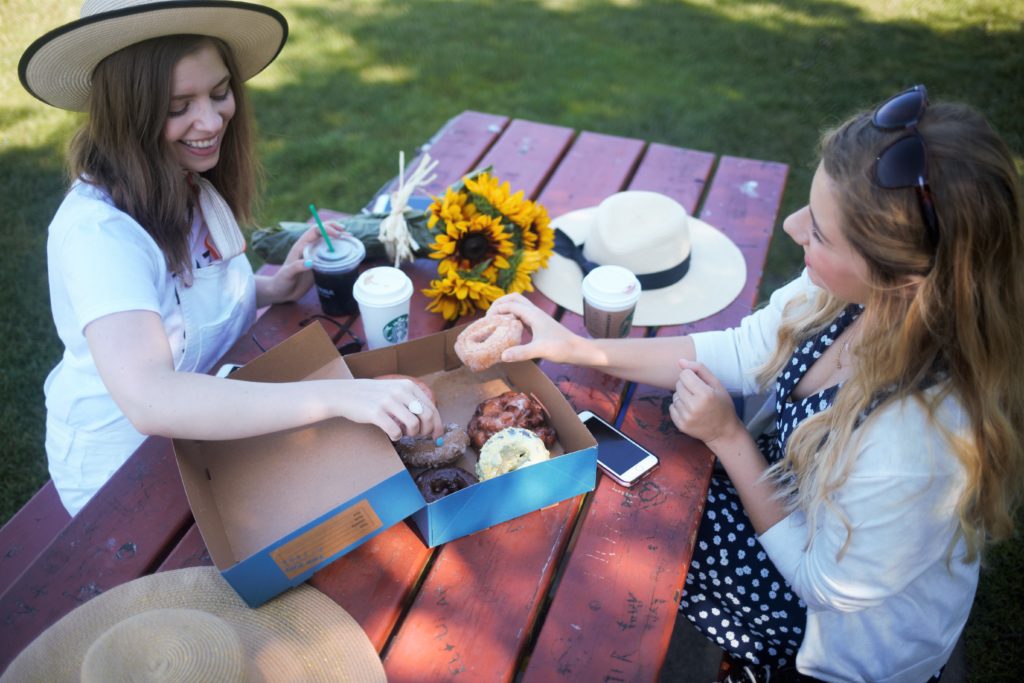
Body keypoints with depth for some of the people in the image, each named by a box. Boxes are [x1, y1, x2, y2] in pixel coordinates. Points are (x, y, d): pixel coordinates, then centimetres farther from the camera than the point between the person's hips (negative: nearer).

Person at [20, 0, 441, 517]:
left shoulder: (198, 186, -3)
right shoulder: (98, 229, -29)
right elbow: (149, 400, -43)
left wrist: (275, 288, -9)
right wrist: (339, 397, -51)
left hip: (213, 431, 7)